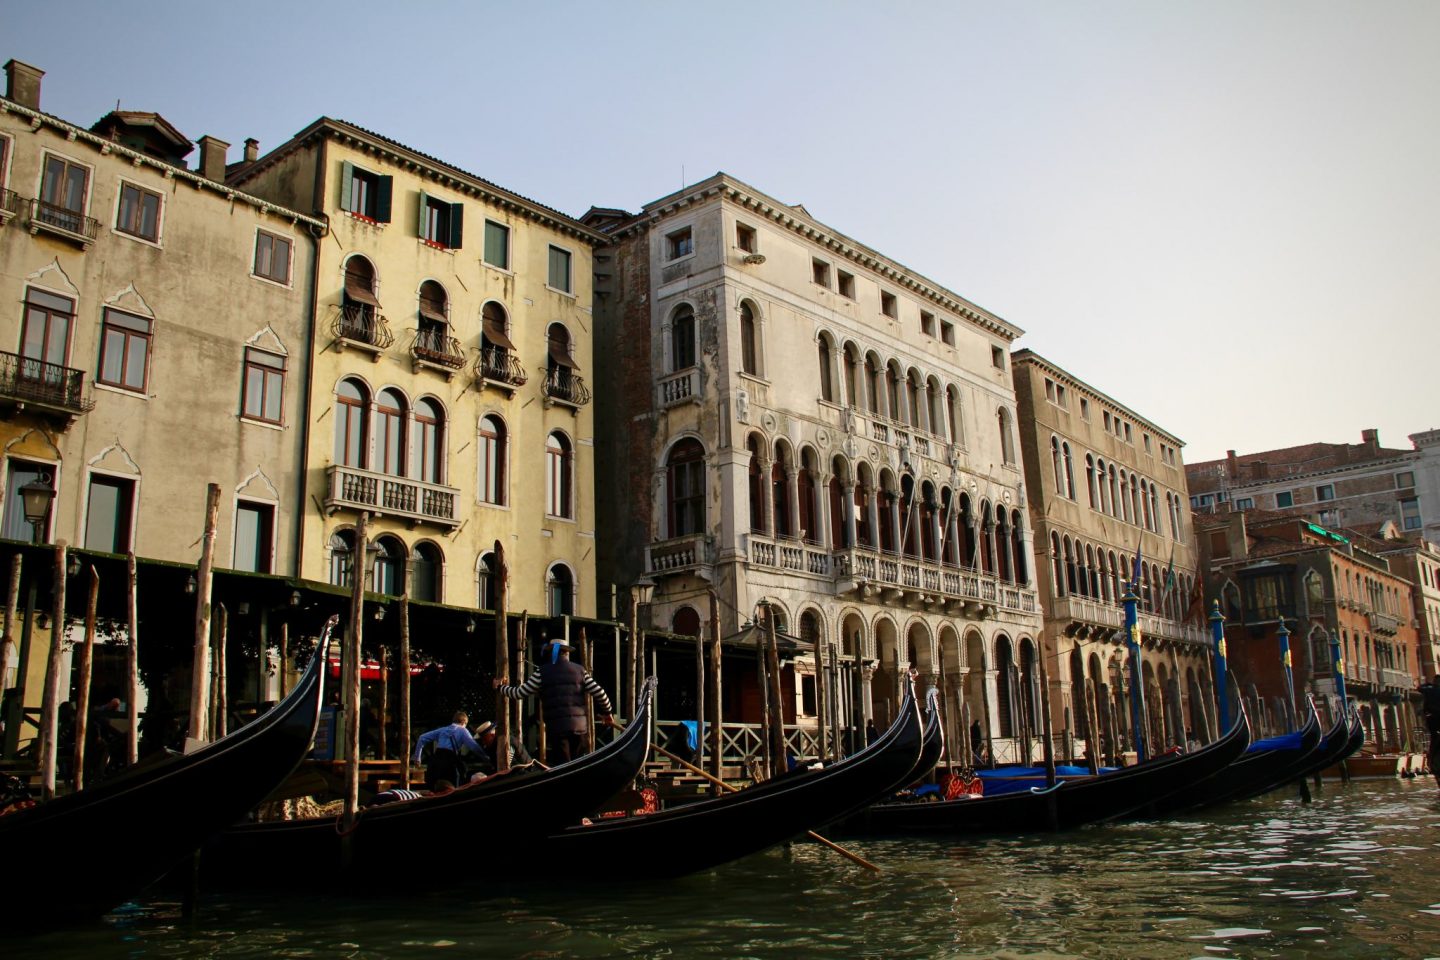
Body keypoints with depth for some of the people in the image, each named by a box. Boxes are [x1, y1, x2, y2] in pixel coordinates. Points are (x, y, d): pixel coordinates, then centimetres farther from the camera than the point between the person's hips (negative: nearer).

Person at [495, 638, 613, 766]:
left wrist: (501, 687, 20)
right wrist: (606, 713, 22)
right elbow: (599, 693, 6)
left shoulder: (543, 671, 0)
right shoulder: (579, 670, 9)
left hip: (555, 727, -4)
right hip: (579, 726, 4)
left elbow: (520, 693, 2)